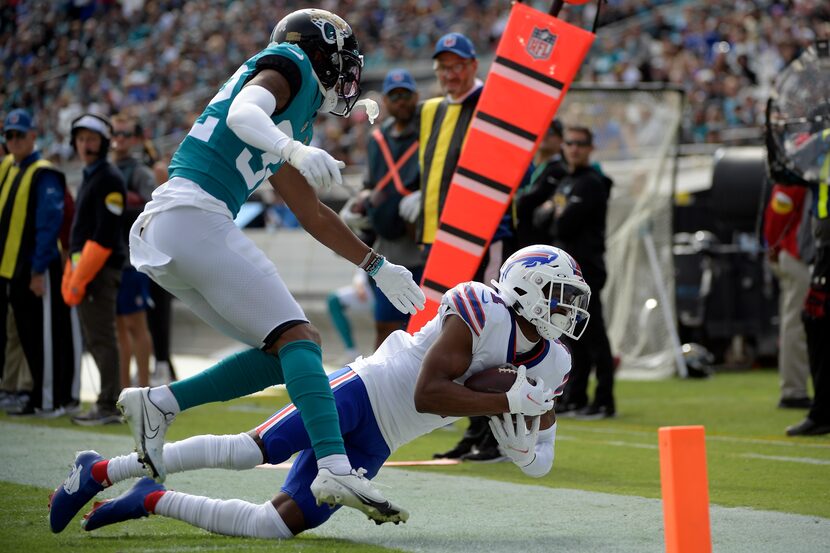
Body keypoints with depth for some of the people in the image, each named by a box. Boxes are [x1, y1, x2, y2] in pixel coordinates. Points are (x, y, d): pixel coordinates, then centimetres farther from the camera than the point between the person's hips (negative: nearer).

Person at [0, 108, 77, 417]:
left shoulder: (44, 175, -12)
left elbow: (49, 224, -15)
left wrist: (38, 270, -17)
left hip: (37, 271, -8)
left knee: (46, 338, -2)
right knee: (28, 337, 12)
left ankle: (54, 399, 4)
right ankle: (40, 397, 19)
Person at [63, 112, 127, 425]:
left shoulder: (109, 179, -12)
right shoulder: (90, 178, 20)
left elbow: (105, 235, -18)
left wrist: (81, 278, -19)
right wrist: (71, 275, 16)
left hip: (101, 270, -10)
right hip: (85, 268, 10)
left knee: (101, 338, -10)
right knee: (93, 339, 12)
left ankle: (108, 408, -9)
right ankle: (109, 402, 17)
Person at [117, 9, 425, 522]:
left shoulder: (291, 124, 29)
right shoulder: (287, 66, 4)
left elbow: (313, 214, 36)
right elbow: (242, 113, -19)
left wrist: (379, 268, 39)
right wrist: (296, 151, -36)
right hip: (192, 215, -9)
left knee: (283, 351, 8)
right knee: (298, 338, -15)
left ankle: (158, 404, 3)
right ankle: (336, 468, -28)